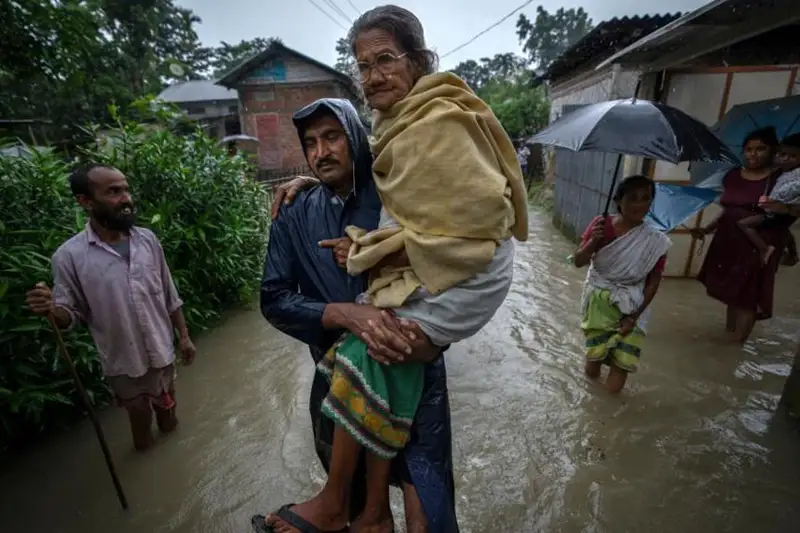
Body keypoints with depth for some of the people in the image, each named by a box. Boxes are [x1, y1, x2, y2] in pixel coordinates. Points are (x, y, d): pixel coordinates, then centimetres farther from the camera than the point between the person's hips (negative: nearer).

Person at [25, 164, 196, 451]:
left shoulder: (148, 239, -7)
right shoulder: (69, 256, -17)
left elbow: (169, 296, 1)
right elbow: (71, 315, -8)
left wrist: (184, 335, 4)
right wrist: (52, 309, -30)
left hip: (163, 351, 3)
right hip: (123, 363, -3)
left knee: (167, 406, 25)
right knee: (140, 417, 19)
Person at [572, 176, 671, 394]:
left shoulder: (656, 241, -10)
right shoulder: (601, 225, -9)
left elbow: (653, 283, -3)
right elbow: (578, 262, -8)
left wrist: (634, 316, -9)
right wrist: (593, 242, -27)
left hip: (631, 308, 0)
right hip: (599, 301, 0)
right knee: (592, 371, 5)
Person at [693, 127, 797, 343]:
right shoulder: (732, 176, 8)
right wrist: (706, 229, 6)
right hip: (727, 243, 5)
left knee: (747, 297, -1)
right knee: (730, 293, 15)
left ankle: (735, 342, 7)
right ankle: (727, 334, 30)